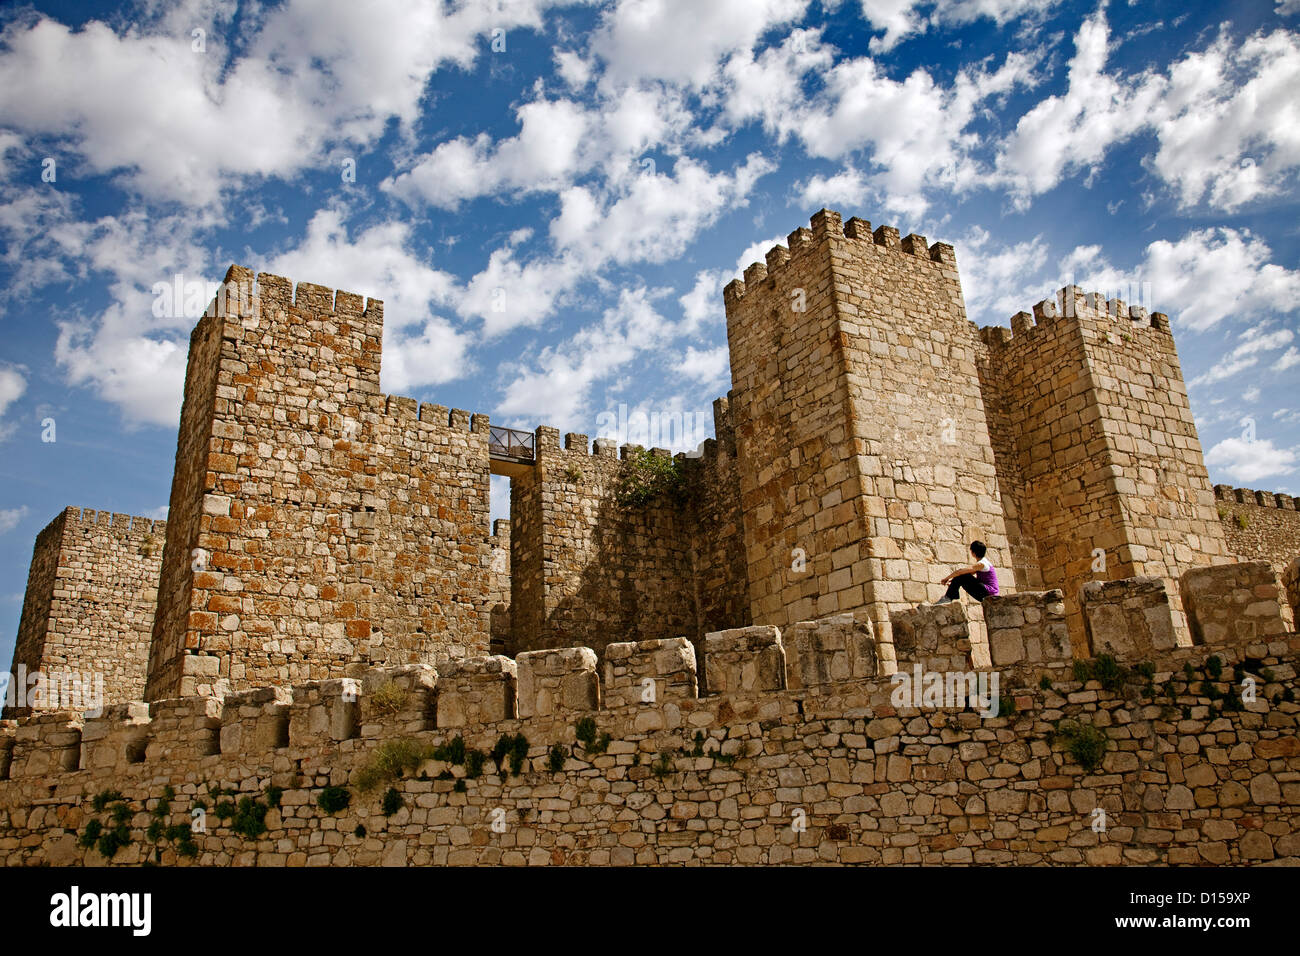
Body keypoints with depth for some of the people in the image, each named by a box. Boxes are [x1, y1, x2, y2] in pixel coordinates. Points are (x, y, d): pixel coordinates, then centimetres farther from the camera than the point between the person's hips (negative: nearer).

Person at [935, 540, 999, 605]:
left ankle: (948, 598, -12)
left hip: (989, 592, -10)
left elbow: (960, 571, -21)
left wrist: (947, 578, -11)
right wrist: (952, 580, 10)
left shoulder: (982, 564, -17)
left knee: (961, 576, -17)